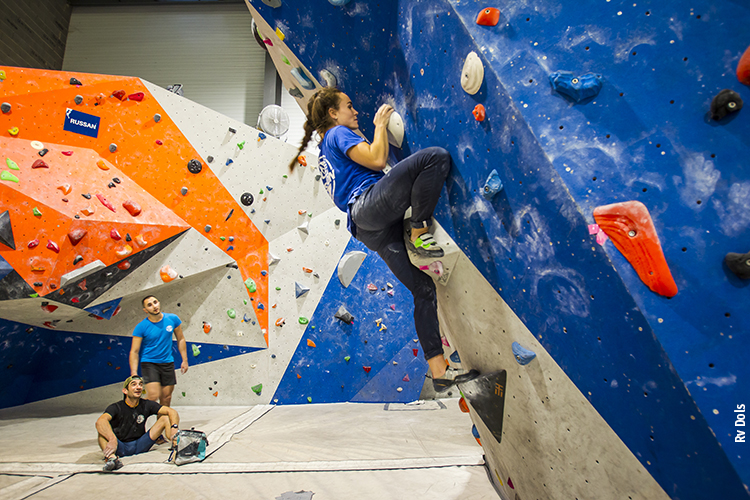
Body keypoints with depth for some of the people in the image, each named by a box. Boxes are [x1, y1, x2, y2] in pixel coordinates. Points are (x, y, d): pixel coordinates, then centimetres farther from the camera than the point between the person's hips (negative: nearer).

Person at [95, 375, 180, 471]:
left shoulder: (146, 405, -2)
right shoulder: (116, 407, -11)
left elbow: (171, 411, -10)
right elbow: (100, 421, -33)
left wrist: (174, 427, -32)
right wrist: (112, 440, -52)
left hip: (140, 445, 3)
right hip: (120, 447, -3)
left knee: (165, 417, -10)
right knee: (103, 428, -29)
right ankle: (112, 457, -54)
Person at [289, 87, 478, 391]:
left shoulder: (326, 150, 35)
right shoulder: (338, 133, 8)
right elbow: (377, 160, -7)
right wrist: (380, 124, 9)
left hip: (369, 228, 9)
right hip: (370, 204, -9)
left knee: (423, 289, 3)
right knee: (436, 157, -18)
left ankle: (439, 372, 4)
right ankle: (418, 230, -15)